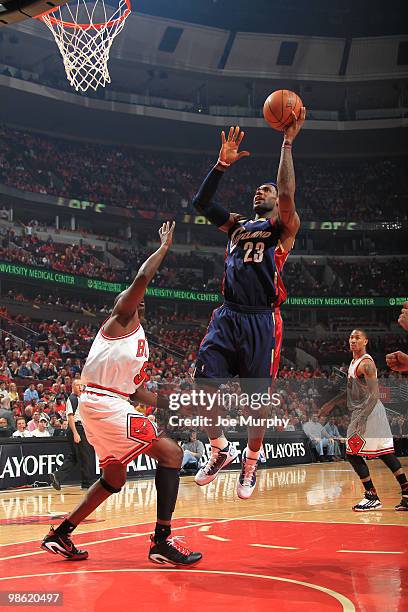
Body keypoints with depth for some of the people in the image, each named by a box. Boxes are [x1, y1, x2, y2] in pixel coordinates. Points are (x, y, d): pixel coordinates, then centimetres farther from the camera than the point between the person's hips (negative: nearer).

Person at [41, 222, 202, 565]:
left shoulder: (140, 341, 24)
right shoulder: (121, 319, -1)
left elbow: (137, 389, 24)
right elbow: (142, 278, -18)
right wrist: (164, 247, -6)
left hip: (109, 405, 10)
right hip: (103, 403, -10)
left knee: (114, 478, 23)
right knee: (171, 453, -11)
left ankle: (60, 535, 29)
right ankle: (162, 541, -13)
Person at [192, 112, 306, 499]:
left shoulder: (284, 227, 6)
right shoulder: (237, 225, 21)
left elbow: (287, 196, -15)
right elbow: (201, 203, 12)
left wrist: (287, 142, -12)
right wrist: (222, 164, 4)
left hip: (261, 321, -4)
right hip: (226, 317, 5)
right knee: (203, 387, -6)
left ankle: (250, 464, 22)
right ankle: (220, 450, 17)